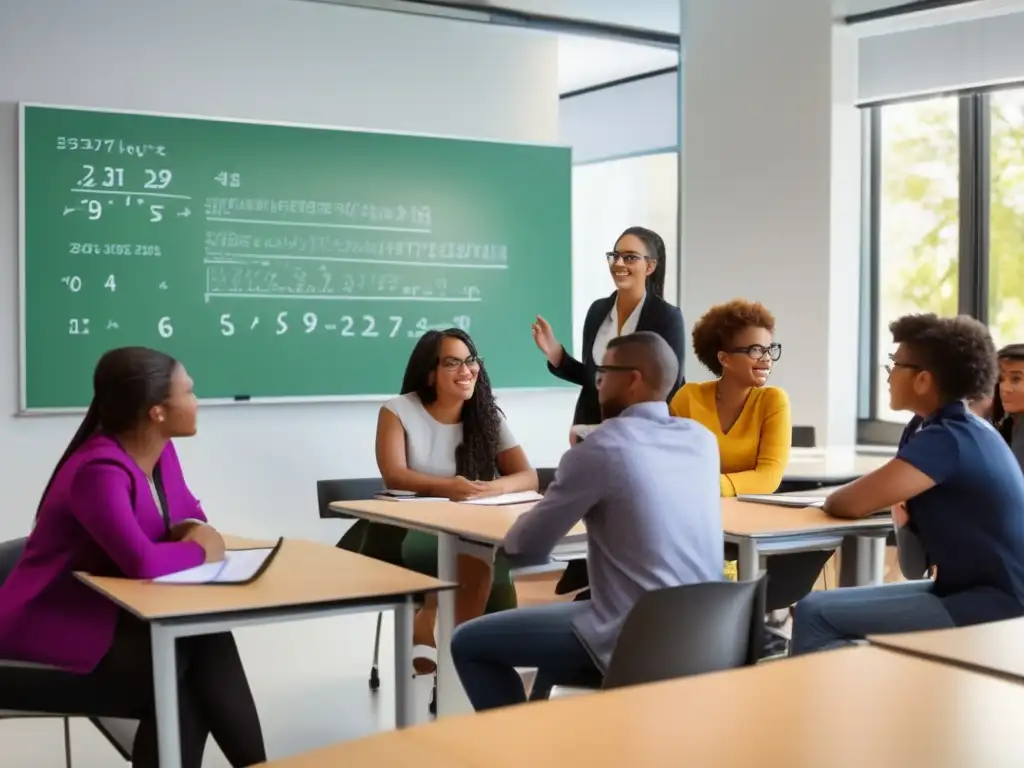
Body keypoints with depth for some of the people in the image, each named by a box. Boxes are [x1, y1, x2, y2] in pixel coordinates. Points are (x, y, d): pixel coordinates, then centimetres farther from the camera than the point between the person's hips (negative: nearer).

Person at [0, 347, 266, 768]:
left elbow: (191, 514, 14)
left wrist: (195, 531, -11)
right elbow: (142, 562, -39)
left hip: (106, 620, 7)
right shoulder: (99, 471, -28)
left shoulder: (161, 452, -1)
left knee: (208, 639, -18)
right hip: (48, 643, -7)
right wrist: (198, 550, -19)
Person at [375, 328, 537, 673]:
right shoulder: (398, 411, 0)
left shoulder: (488, 417, 7)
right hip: (411, 531, -2)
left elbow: (528, 477, -2)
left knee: (482, 556, -33)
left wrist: (495, 487, -26)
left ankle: (429, 635, -19)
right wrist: (445, 487, -32)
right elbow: (394, 476, -14)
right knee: (474, 557, -33)